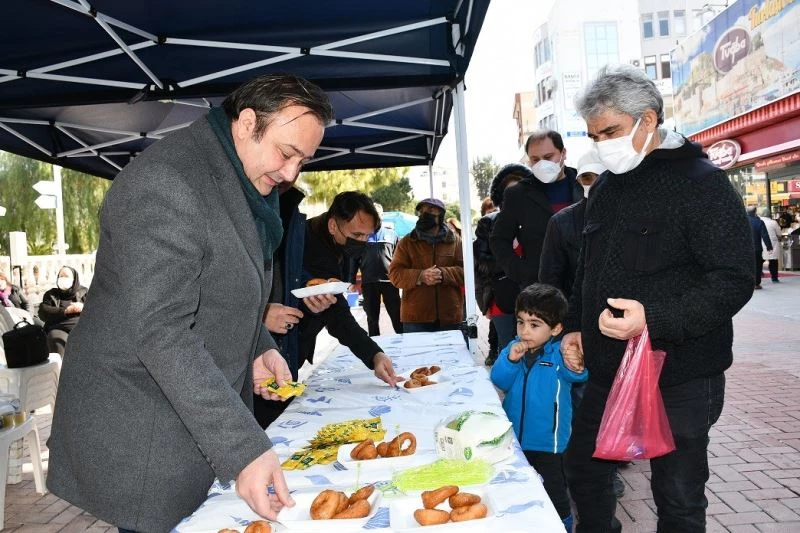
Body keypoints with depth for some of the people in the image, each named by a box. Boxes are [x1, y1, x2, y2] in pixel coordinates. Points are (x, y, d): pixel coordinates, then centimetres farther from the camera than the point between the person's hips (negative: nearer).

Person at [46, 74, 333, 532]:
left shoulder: (247, 184, 8)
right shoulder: (165, 184, -23)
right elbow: (161, 333, -29)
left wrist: (258, 348, 3)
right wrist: (243, 448, -31)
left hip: (204, 417, 9)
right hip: (142, 440, -8)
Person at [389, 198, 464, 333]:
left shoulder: (455, 241, 9)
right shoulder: (406, 242, 7)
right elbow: (395, 273, 0)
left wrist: (443, 274, -18)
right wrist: (419, 276, -19)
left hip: (450, 316, 1)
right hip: (415, 317, -1)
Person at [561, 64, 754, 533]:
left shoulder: (701, 182, -12)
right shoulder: (606, 188, 10)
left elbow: (734, 280, -18)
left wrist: (656, 319, -28)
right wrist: (575, 327, 12)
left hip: (680, 376, -7)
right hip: (608, 369, 7)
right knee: (584, 469, 18)